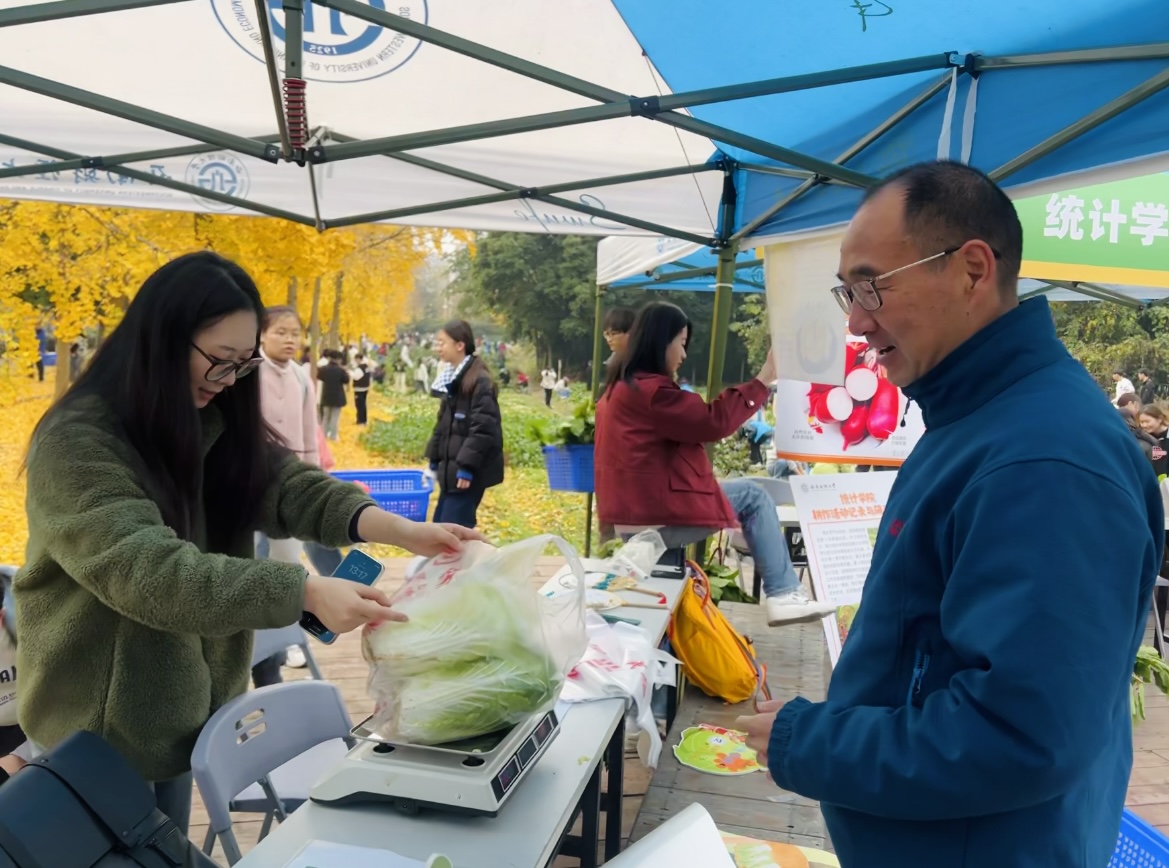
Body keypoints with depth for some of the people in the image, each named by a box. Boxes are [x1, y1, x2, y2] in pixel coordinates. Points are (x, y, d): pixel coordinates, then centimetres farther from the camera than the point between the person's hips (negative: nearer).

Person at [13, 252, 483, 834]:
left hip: (182, 709, 7)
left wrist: (400, 530, -29)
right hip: (99, 724, -6)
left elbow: (288, 486, -13)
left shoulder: (209, 422, -1)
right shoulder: (75, 443, -25)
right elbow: (148, 570, -35)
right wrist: (305, 592, -43)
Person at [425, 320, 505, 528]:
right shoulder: (453, 378, 14)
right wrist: (434, 460, 19)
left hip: (470, 471, -10)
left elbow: (483, 428, -21)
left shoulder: (480, 381, -16)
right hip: (451, 467, 10)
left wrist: (467, 466, -22)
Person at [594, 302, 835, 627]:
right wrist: (763, 380, -8)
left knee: (744, 493, 18)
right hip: (655, 518, -10)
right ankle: (783, 595, 6)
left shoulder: (620, 386, 16)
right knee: (754, 496, 4)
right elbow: (713, 422, -15)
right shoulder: (652, 389, -16)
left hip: (631, 512, 10)